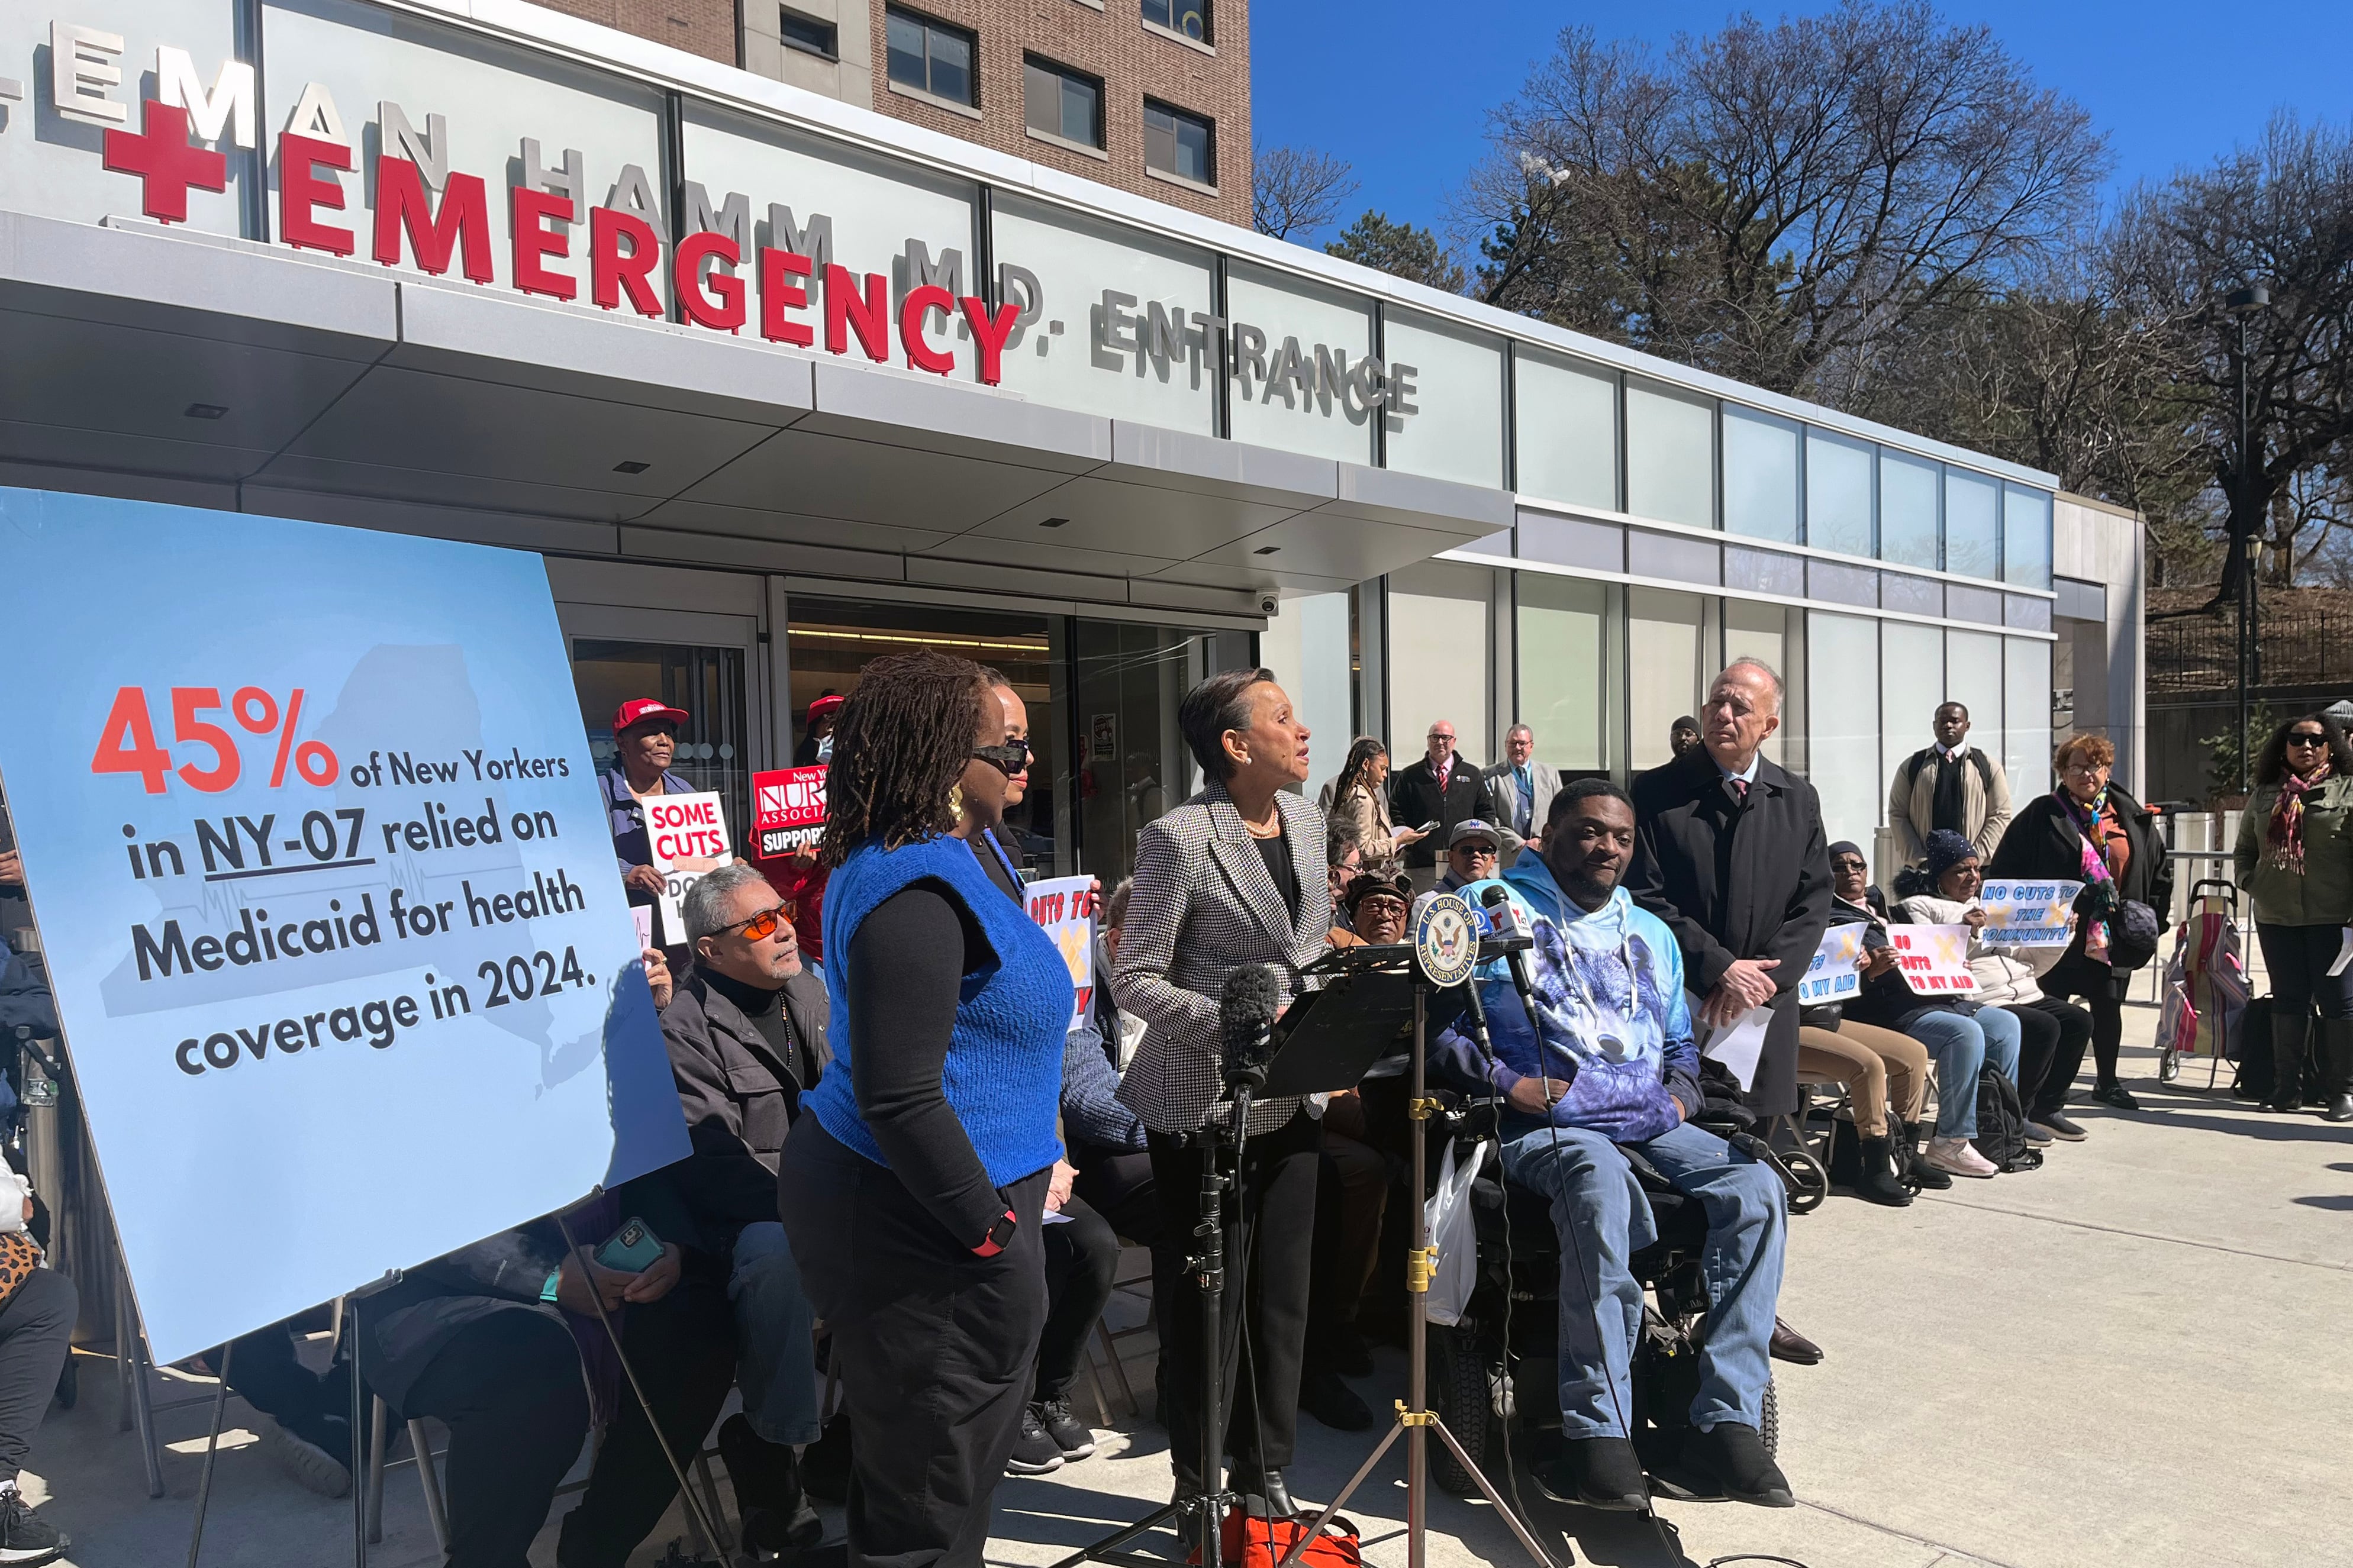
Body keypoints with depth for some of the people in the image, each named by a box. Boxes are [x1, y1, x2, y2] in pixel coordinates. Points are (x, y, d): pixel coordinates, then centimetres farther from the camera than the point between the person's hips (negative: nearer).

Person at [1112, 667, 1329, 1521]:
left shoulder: (1305, 820, 7)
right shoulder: (1179, 838, -16)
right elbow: (1135, 979, -14)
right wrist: (1232, 1023, -24)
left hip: (1291, 1094, 7)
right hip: (1205, 1098, -7)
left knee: (1282, 1291, 15)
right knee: (1209, 1299, 6)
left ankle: (1266, 1473, 32)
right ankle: (1199, 1485, 25)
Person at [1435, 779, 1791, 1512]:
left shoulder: (1651, 934, 27)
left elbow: (1682, 1044, 33)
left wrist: (1680, 1093, 11)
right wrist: (1505, 1081, -13)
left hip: (1650, 1122, 6)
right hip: (1542, 1121, -6)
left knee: (1756, 1189, -22)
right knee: (1603, 1188, -39)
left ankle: (1727, 1418, -21)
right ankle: (1597, 1435, -35)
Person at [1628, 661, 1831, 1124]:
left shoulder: (1798, 801, 10)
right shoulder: (1657, 792, -2)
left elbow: (1814, 901, 7)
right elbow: (1644, 897, -8)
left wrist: (1765, 977, -8)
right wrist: (1721, 969, -13)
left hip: (1768, 1007, 3)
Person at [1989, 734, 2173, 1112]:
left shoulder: (2132, 817, 8)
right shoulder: (2041, 816, -4)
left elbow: (2160, 869, 17)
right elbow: (2006, 870, -4)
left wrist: (2150, 916, 10)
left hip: (2113, 934, 4)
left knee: (2108, 1007, 13)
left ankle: (2108, 1082, 30)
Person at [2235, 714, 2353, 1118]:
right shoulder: (2264, 795, 12)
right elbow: (2243, 850, 21)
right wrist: (2251, 883, 4)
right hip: (2276, 917, 4)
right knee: (2288, 999, 11)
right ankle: (2286, 1086, 19)